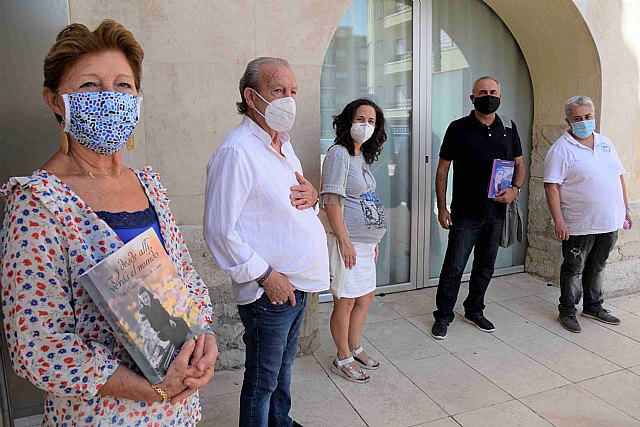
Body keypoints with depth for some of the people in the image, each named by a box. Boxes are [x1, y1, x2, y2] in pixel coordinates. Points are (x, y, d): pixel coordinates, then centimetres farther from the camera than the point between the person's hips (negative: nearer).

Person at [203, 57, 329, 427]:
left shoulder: (283, 144, 10)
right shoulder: (237, 151, -19)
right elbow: (220, 230, -22)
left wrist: (312, 196, -3)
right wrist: (266, 276, -20)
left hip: (299, 284, 9)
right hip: (269, 290, -9)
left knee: (284, 365, 26)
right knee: (263, 379, 10)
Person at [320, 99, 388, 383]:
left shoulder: (362, 156, 15)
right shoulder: (339, 154, -13)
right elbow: (331, 201, -20)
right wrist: (344, 241, -23)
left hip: (365, 241, 10)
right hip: (349, 242, -10)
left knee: (366, 297, 19)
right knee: (346, 302, 3)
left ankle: (354, 348, 36)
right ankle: (343, 359, 21)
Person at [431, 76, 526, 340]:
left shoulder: (509, 128, 8)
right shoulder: (458, 128, -4)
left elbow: (520, 164, 16)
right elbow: (442, 170, -2)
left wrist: (515, 189, -6)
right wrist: (442, 208, -8)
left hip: (496, 212, 4)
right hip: (465, 214, -4)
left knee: (485, 266, 14)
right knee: (454, 267, -1)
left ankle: (474, 311, 32)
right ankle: (443, 315, 15)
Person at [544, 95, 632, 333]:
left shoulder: (605, 143, 11)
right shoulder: (561, 149, -10)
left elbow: (618, 176, 17)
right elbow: (552, 186, -16)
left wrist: (625, 208, 15)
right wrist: (558, 220, -22)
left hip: (609, 222, 6)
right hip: (579, 225, -6)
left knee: (596, 267, 18)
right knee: (573, 269, 5)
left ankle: (593, 307, 33)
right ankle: (567, 312, 18)